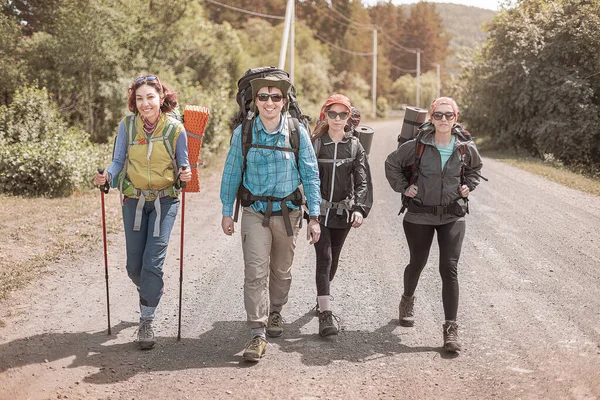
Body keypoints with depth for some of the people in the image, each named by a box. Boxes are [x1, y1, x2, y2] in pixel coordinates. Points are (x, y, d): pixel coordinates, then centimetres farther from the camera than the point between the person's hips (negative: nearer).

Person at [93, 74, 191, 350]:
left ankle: (147, 321, 1)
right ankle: (152, 292, 42)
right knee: (134, 266, 8)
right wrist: (107, 175, -21)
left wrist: (184, 174, -23)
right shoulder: (128, 125, -6)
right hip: (133, 201, 2)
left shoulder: (175, 129, -9)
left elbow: (182, 164, 0)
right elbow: (118, 160, -1)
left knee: (153, 262, -11)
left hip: (164, 201, -2)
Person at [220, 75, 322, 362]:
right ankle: (258, 334, -9)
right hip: (255, 212, -1)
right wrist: (227, 212, 4)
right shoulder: (243, 132, -4)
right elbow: (231, 173, 4)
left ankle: (275, 312, 42)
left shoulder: (297, 132, -5)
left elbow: (310, 175, 0)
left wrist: (314, 216, -3)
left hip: (288, 212, 1)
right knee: (256, 272, -11)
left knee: (281, 270, 16)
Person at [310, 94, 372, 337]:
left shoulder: (355, 146, 2)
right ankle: (325, 314, -16)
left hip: (343, 212, 3)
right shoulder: (315, 144, -3)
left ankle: (322, 298, 40)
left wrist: (360, 209, -16)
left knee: (333, 260, 15)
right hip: (319, 211, -3)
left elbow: (363, 181, -3)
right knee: (324, 258, -12)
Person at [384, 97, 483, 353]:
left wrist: (468, 186, 6)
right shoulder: (418, 145, -9)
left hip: (453, 216, 0)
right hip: (420, 215, 0)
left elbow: (475, 168, 20)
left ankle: (451, 328, -7)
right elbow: (392, 163, 7)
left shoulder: (465, 148, -3)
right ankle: (407, 300, 48)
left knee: (449, 269, -10)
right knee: (417, 264, 15)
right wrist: (402, 187, 0)